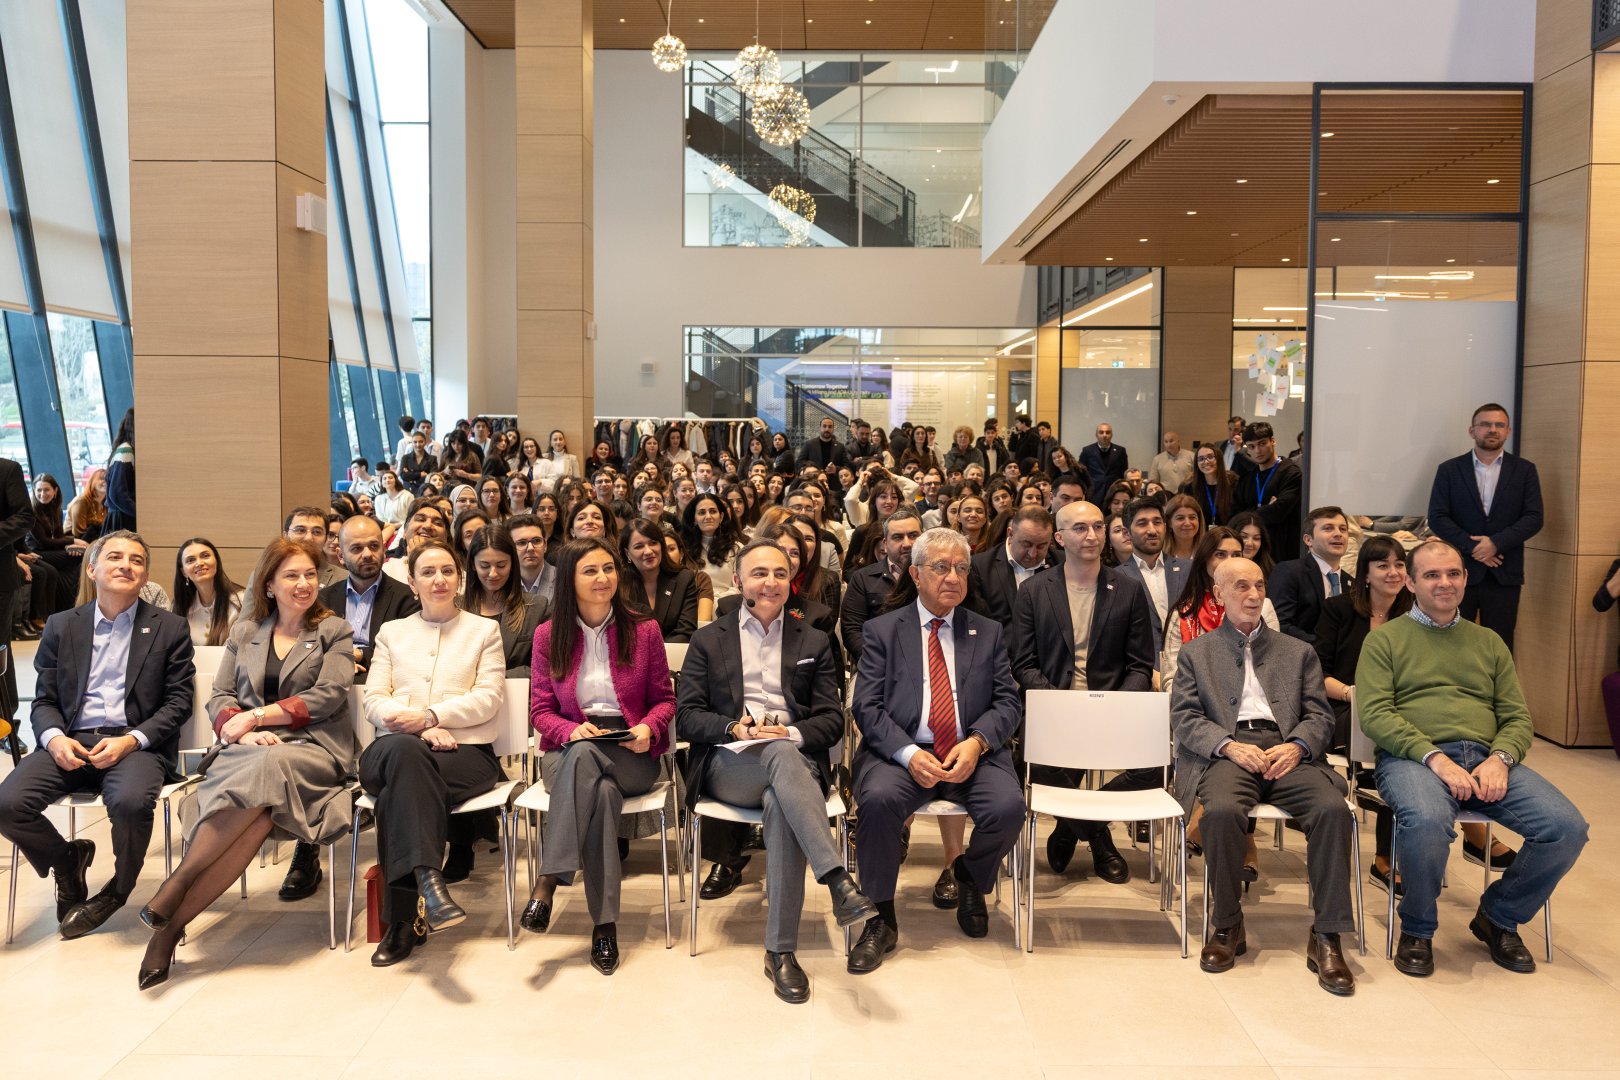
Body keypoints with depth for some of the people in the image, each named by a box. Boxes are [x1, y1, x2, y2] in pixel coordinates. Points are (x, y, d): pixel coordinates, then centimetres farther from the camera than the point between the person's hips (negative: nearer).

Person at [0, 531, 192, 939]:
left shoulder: (170, 628, 7)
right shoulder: (62, 626, 15)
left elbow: (178, 703, 2)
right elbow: (44, 700, 13)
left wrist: (132, 740, -14)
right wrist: (54, 738, -9)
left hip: (136, 745, -3)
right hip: (71, 744, 3)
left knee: (131, 801, -34)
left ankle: (119, 888, -2)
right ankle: (67, 860, 10)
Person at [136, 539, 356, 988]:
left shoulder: (334, 631, 12)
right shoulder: (244, 633, 21)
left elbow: (328, 697, -1)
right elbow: (218, 699, 14)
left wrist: (256, 715, -6)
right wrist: (242, 731, -8)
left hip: (313, 748, -2)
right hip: (250, 750, 2)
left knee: (267, 769, -39)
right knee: (258, 814, -36)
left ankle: (176, 900, -31)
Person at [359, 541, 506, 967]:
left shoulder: (484, 630, 18)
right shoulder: (392, 632, 25)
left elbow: (488, 699, 3)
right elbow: (374, 700, 11)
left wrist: (428, 716, -12)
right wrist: (419, 730, -10)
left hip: (465, 752, -1)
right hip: (394, 750, 1)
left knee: (397, 791, -34)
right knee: (404, 749, -38)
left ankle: (404, 917, -36)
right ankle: (428, 881, -50)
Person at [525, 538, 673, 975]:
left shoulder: (643, 630, 5)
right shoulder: (548, 636, 7)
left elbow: (664, 699, 11)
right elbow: (540, 710, 7)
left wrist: (648, 728, -12)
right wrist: (571, 730, -14)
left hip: (631, 755, 0)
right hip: (568, 750, 1)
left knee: (583, 758, -37)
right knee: (603, 792, -36)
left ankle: (548, 881, -33)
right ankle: (604, 922, -32)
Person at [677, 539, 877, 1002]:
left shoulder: (814, 643, 19)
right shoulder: (708, 640, 16)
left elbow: (832, 720, 10)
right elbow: (688, 714, 7)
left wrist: (793, 733, -11)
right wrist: (735, 728, -13)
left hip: (795, 760, 1)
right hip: (727, 766, -1)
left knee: (781, 803, -37)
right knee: (781, 755, -38)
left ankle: (781, 951, -33)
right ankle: (837, 880, -48)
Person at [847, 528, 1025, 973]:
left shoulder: (988, 633, 16)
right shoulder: (882, 631, 8)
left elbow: (1007, 703, 8)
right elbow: (867, 706, -1)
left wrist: (976, 742, -13)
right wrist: (909, 754, -18)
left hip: (972, 754, 2)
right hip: (901, 752, -2)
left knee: (1008, 806, -27)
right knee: (878, 799, -33)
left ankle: (970, 879, 9)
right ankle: (881, 920, -13)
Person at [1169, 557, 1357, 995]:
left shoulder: (1299, 652, 25)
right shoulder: (1196, 653, 20)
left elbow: (1320, 716, 14)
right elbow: (1185, 718, 8)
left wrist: (1296, 746, -9)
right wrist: (1229, 745, -11)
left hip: (1289, 751, 2)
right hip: (1228, 752, -2)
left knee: (1333, 808, -30)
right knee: (1222, 810, -35)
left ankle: (1326, 937, -20)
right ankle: (1226, 927, -14)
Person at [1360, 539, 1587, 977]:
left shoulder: (1488, 642, 23)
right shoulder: (1385, 639, 10)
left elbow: (1517, 717, 16)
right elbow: (1374, 713, -3)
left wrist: (1500, 759, -7)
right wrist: (1434, 757, -17)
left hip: (1487, 759, 5)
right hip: (1413, 757, -4)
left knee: (1568, 827, -20)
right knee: (1426, 821, -38)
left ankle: (1498, 917, 7)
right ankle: (1417, 929, -8)